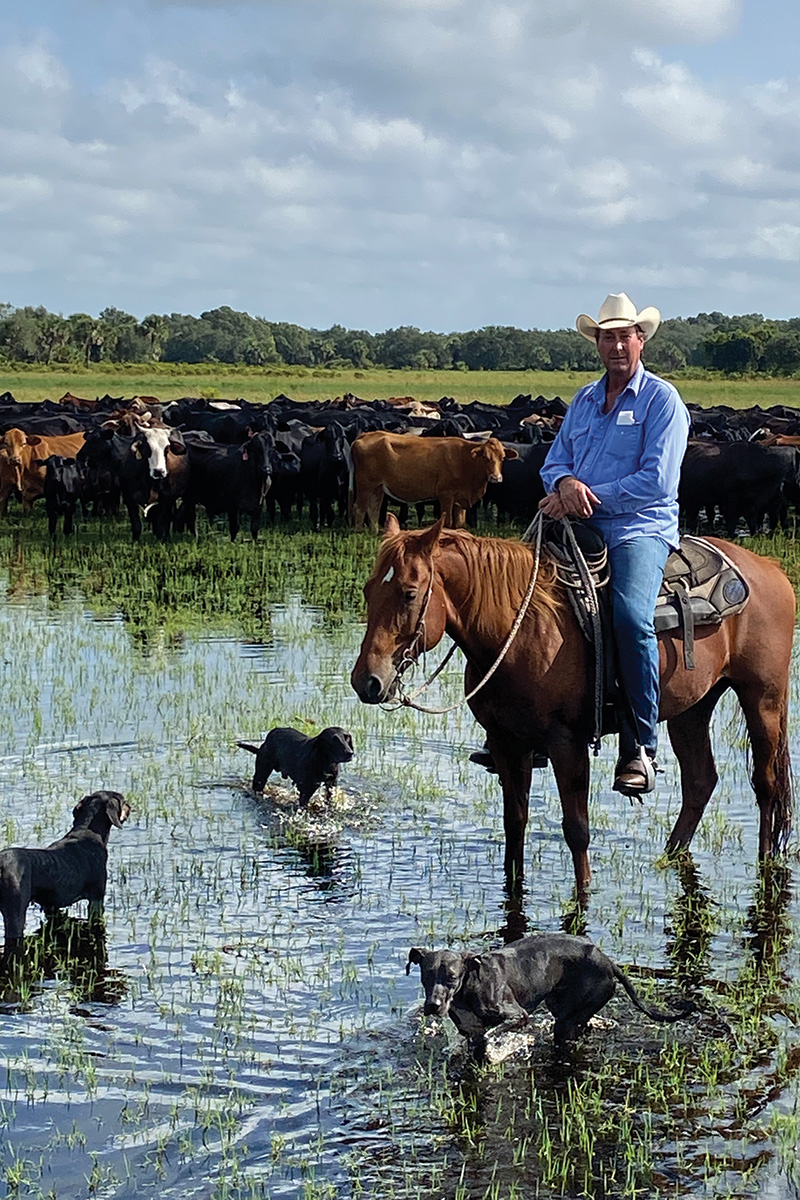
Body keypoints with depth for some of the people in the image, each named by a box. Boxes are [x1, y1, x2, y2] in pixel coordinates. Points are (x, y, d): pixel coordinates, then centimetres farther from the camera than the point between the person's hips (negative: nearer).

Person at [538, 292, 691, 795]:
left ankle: (641, 747, -24)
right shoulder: (584, 401, 19)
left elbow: (657, 480, -11)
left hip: (641, 529, -6)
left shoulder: (662, 400, -1)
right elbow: (555, 462, 16)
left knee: (630, 615, -33)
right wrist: (566, 483, -9)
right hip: (579, 527, 7)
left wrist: (591, 497, -14)